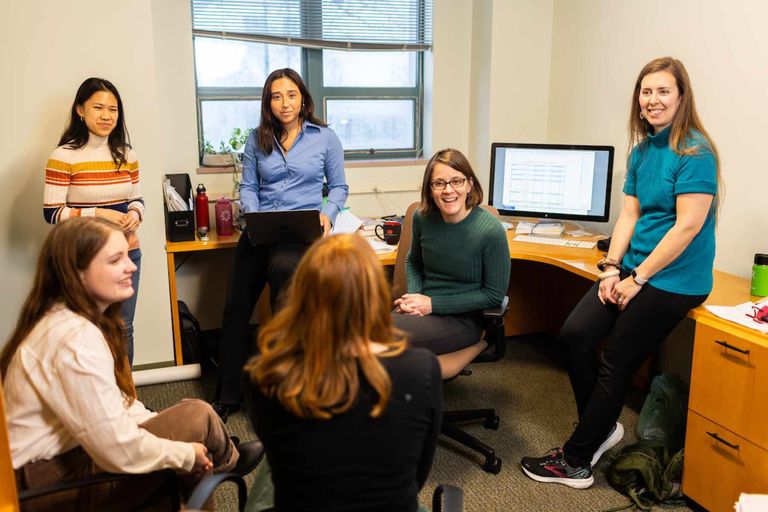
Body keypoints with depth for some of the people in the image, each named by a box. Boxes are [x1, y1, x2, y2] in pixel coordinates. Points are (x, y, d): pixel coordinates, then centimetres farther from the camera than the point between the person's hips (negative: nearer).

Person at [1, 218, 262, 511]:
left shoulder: (63, 318, 3)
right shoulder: (76, 339, -29)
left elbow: (112, 402, 10)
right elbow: (119, 452, -28)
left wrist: (175, 439, 1)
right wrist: (187, 454, -11)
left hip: (56, 454, 9)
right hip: (49, 487, -9)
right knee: (197, 416, -6)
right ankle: (228, 463, 23)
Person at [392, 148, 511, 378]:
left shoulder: (491, 230, -16)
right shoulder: (423, 217, -3)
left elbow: (494, 294, -9)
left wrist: (433, 304, -14)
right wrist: (413, 295, -4)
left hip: (463, 318, -5)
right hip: (422, 308, 5)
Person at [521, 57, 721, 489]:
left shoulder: (695, 152, -14)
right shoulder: (642, 151, 10)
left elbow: (688, 226, -19)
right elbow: (629, 214, 9)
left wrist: (638, 279, -16)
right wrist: (612, 269, -1)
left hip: (674, 279, -7)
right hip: (635, 270, 7)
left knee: (616, 364, -2)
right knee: (575, 334, -4)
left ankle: (576, 462, 14)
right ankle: (602, 427, 17)